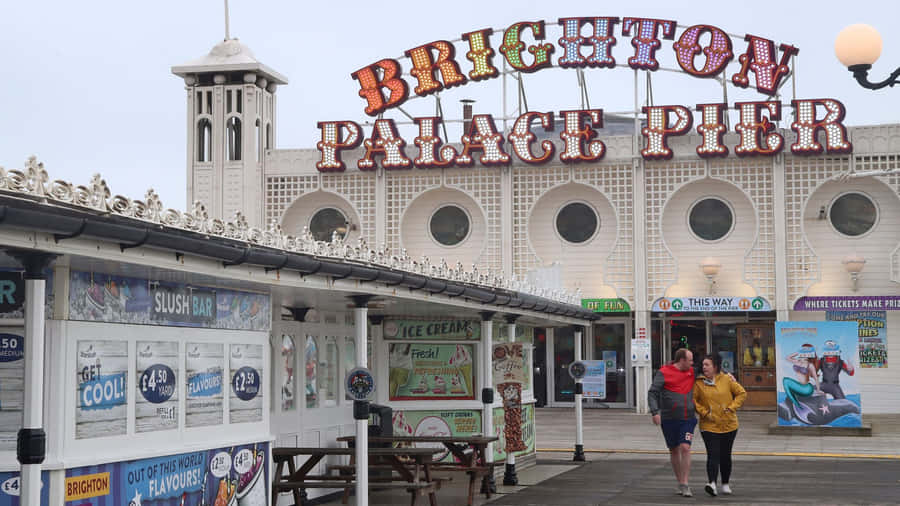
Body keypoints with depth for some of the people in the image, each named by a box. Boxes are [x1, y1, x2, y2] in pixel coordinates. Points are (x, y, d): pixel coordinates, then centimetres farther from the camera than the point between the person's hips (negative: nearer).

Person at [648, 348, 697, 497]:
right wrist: (655, 412, -21)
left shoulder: (692, 372, 10)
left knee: (685, 448, -13)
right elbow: (652, 393, -9)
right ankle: (680, 483, 22)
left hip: (687, 419, 2)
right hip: (669, 419, -2)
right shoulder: (664, 373, -4)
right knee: (674, 450, 8)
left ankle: (685, 485, -11)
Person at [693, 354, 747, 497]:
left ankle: (725, 484, 28)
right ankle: (712, 484, -27)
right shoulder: (699, 383, -3)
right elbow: (693, 400, 3)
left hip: (728, 425, 2)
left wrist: (732, 408, -6)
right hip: (709, 426, -1)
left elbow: (742, 393, 4)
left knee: (725, 456, 12)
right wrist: (703, 412, -9)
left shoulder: (727, 379, -3)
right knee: (713, 455, -15)